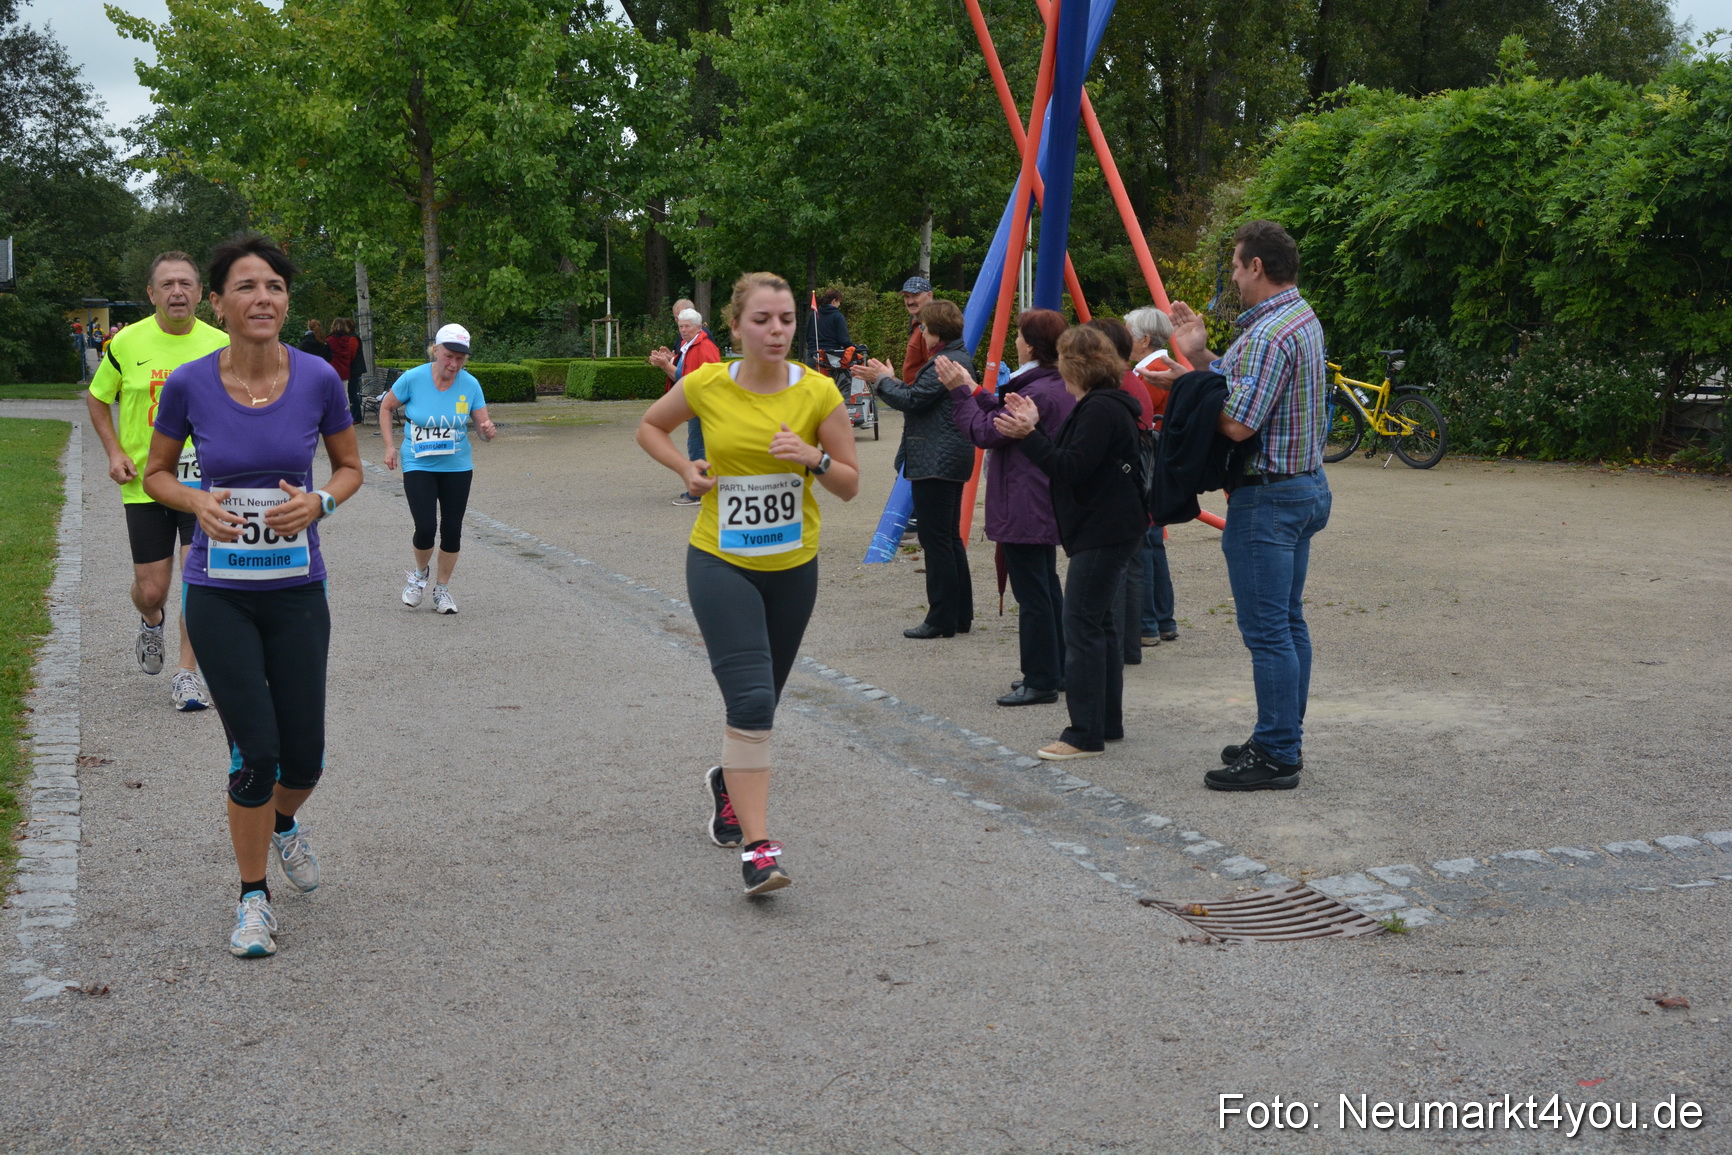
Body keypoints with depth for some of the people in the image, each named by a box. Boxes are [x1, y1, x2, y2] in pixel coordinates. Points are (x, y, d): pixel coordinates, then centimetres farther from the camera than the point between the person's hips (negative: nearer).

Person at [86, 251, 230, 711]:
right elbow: (97, 399, 13)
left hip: (204, 480, 0)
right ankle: (152, 623, 40)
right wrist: (114, 452, 0)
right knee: (150, 590, 3)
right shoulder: (127, 344, -2)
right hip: (145, 484, 0)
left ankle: (186, 673, 6)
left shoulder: (220, 345, -2)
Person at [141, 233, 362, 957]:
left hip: (297, 591, 1)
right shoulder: (189, 384, -9)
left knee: (303, 757, 6)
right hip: (219, 594, -1)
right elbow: (156, 473, 6)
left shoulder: (318, 379, -7)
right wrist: (198, 503, -15)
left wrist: (318, 503, -14)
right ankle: (253, 898, 17)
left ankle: (284, 824, 43)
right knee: (254, 752, -4)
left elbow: (350, 467, 7)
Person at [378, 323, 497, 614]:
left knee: (452, 530, 4)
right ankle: (420, 572, 20)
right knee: (426, 527, -13)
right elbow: (386, 407, 4)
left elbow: (483, 424, -3)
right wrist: (390, 446, -3)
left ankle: (442, 589, 24)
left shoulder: (470, 384, -7)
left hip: (457, 468, 2)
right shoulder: (414, 378, -12)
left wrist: (488, 430, -27)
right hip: (418, 466, -2)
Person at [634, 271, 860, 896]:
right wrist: (685, 468, -5)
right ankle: (758, 848, -14)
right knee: (751, 700, -17)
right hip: (720, 563, -2)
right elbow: (649, 427, 12)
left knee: (760, 702, 17)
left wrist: (815, 457, -20)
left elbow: (850, 485, -1)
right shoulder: (705, 385, -7)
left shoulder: (819, 392, -7)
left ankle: (729, 779, 48)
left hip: (792, 567, 3)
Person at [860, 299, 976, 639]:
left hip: (936, 462, -11)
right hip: (951, 461, 11)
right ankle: (961, 615, 21)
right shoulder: (959, 358, 16)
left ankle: (942, 620, -3)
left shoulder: (944, 363, -17)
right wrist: (886, 380, 17)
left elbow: (912, 400, -19)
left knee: (935, 539, -7)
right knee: (950, 538, 15)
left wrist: (884, 380, -3)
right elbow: (922, 398, 18)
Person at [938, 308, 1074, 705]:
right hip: (1048, 504, 11)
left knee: (1032, 593, -5)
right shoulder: (1062, 387, 10)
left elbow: (986, 432, -18)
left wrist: (960, 391, -9)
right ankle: (1056, 670, 27)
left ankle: (1041, 681, 0)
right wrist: (973, 390, 15)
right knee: (1047, 587, 18)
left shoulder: (1036, 393, -22)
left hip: (1023, 509, -11)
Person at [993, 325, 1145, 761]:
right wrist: (1034, 427, 11)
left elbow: (1071, 469, -23)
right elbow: (1068, 461, 16)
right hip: (1103, 531, 11)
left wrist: (1028, 435, -21)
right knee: (1099, 622, 14)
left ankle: (1086, 734, -7)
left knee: (1082, 626, -10)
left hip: (1102, 533, -11)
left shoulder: (1101, 410, -17)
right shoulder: (1097, 406, 17)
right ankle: (1108, 722, 22)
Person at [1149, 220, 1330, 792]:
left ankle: (1276, 758, -1)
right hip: (1305, 487, 11)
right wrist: (1201, 357, 9)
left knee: (1267, 631, -6)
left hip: (1267, 498, -11)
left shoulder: (1268, 335, -21)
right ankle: (1284, 739, 25)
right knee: (1288, 621, 16)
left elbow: (1238, 423, -25)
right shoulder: (1303, 317, 13)